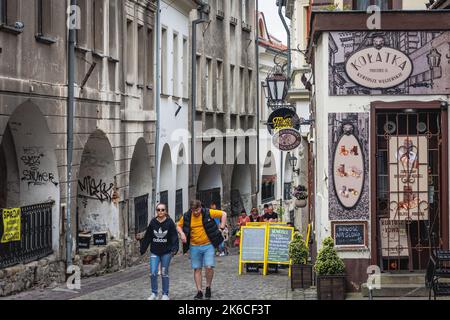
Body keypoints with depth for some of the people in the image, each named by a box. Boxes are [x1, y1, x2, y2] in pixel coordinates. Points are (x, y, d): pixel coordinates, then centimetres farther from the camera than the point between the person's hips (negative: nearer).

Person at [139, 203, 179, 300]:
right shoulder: (153, 222, -1)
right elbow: (147, 237, 5)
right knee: (153, 273, -5)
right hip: (154, 252, 2)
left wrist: (174, 249, -20)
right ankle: (154, 293, 11)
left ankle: (165, 294, 17)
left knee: (164, 273, 5)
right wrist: (143, 249, 6)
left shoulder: (170, 222, -7)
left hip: (166, 252, -2)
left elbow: (174, 237, -9)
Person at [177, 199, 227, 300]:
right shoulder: (186, 216, -3)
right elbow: (179, 226, 13)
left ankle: (208, 287, 11)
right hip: (194, 247, 2)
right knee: (197, 269, 5)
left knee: (209, 267, -12)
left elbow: (223, 214, 1)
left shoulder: (208, 213, -8)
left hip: (208, 245, -2)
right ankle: (199, 291, 13)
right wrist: (181, 233, -7)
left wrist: (222, 227, -5)